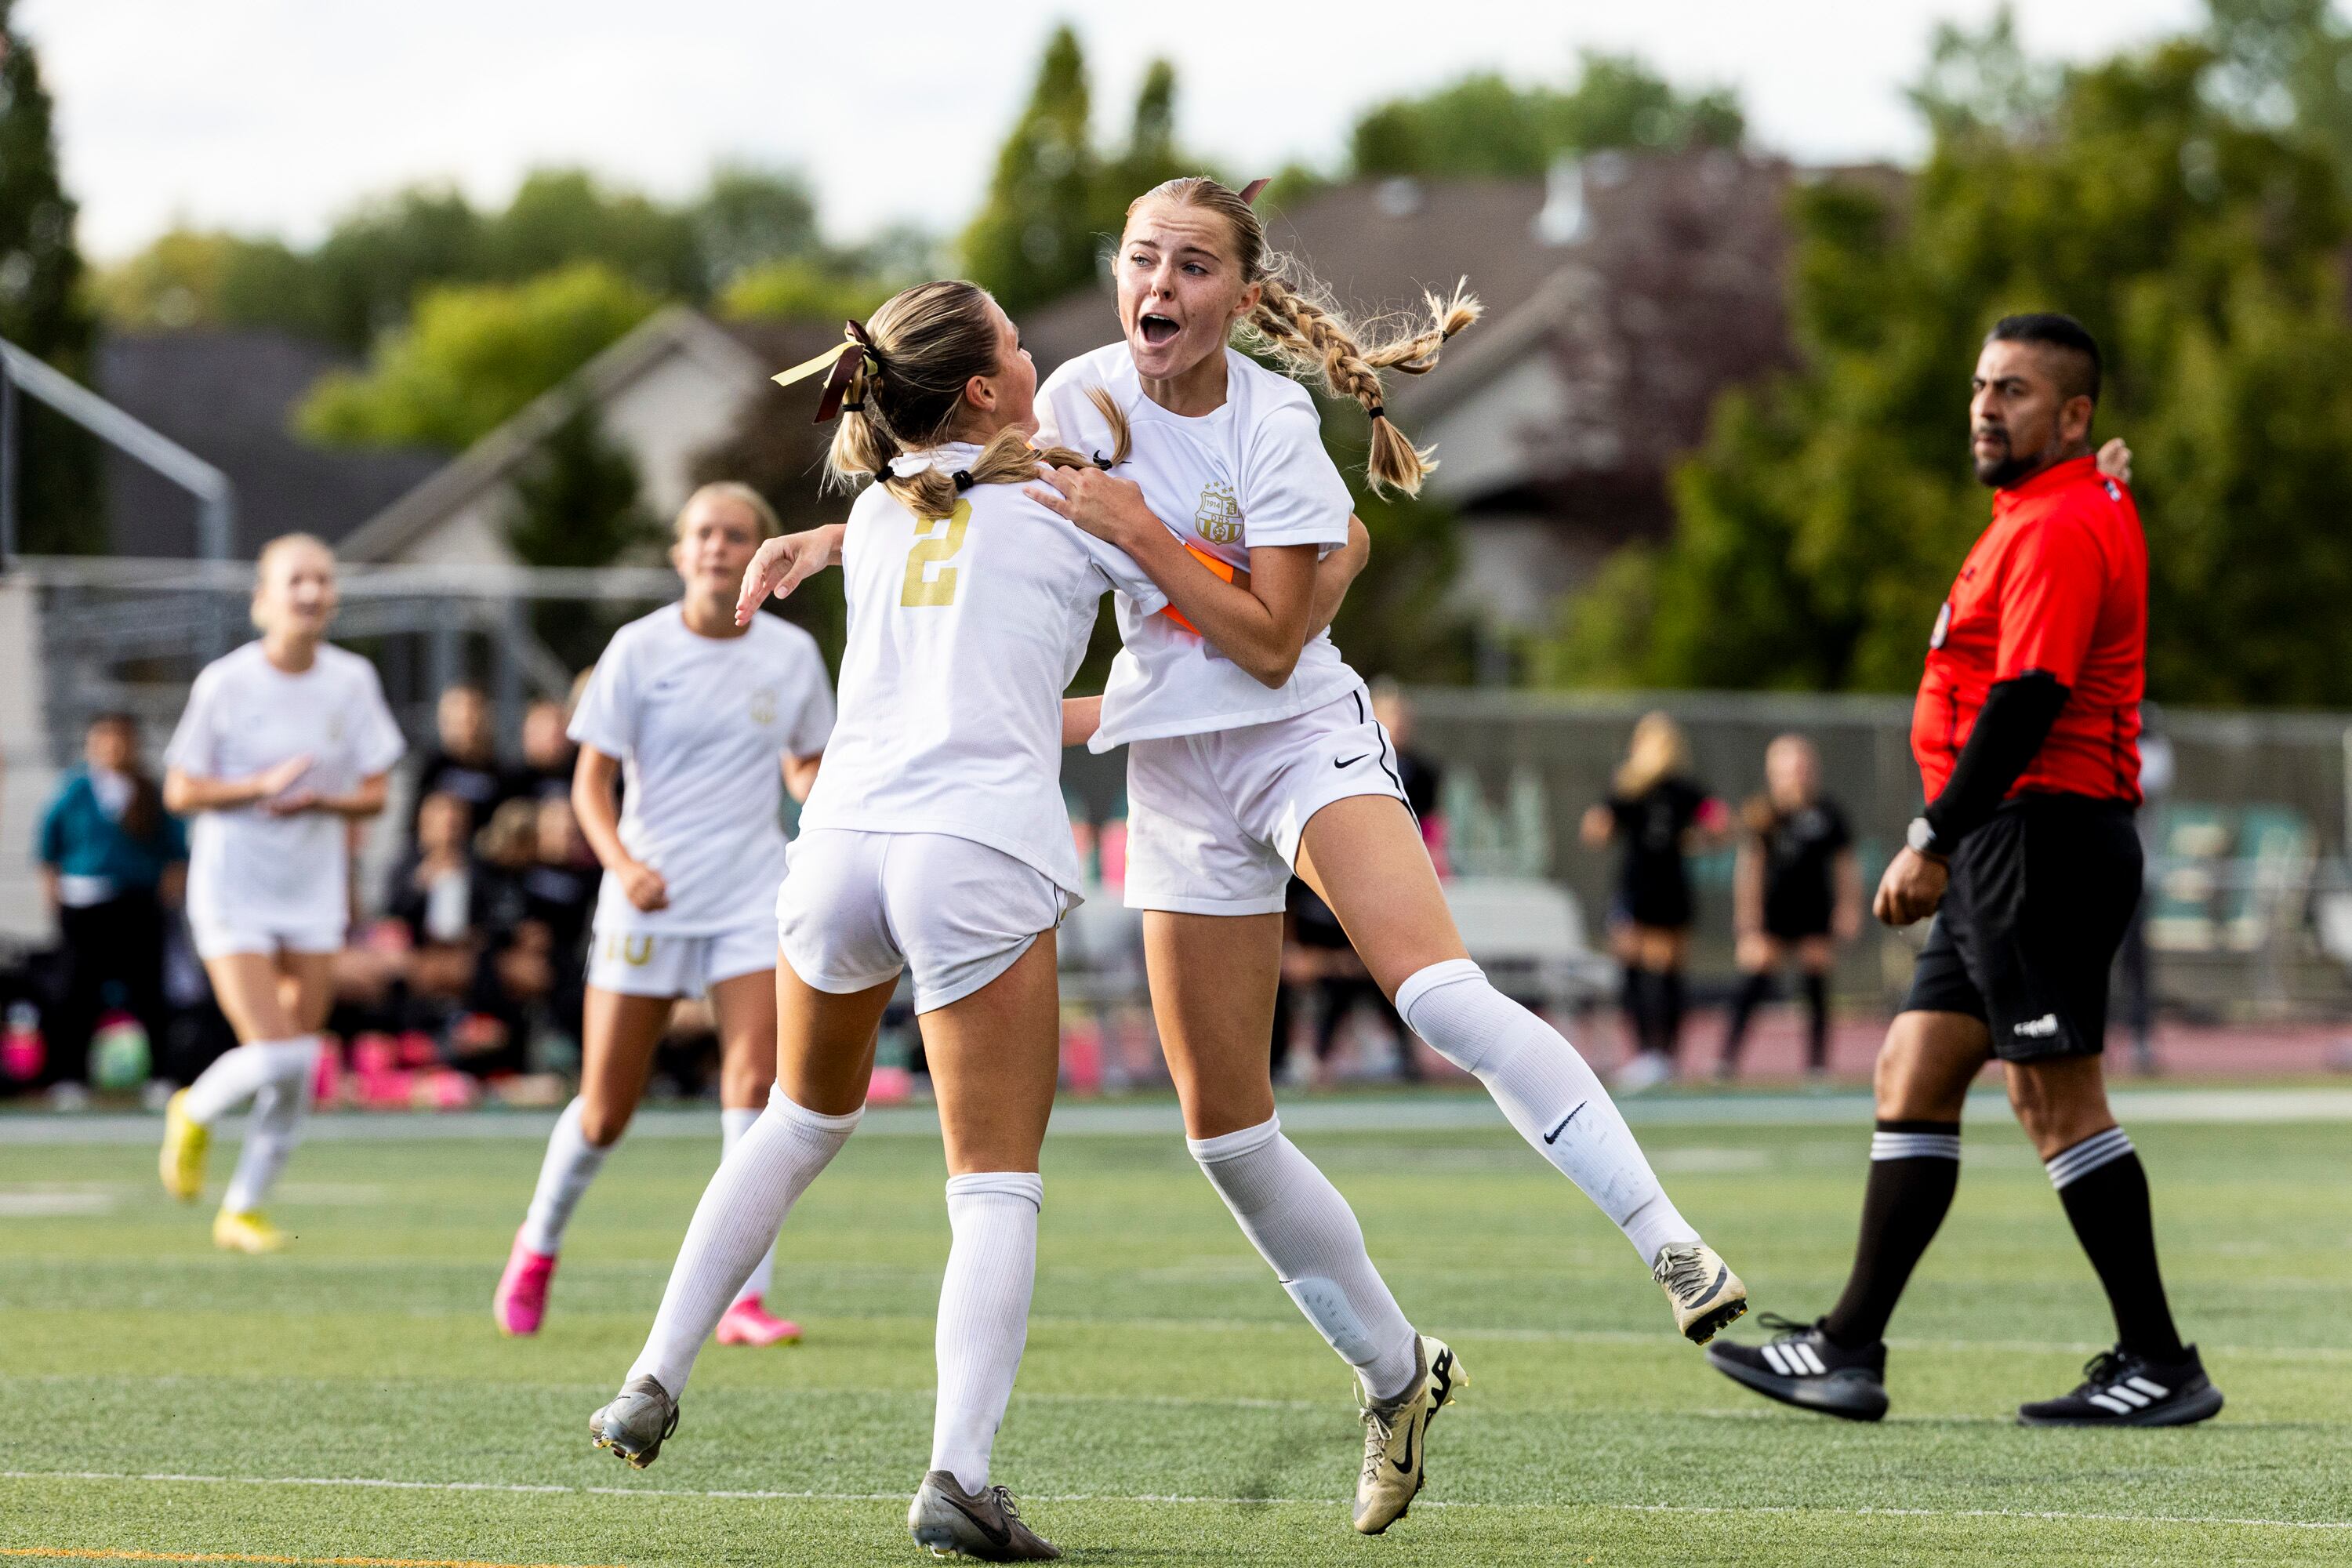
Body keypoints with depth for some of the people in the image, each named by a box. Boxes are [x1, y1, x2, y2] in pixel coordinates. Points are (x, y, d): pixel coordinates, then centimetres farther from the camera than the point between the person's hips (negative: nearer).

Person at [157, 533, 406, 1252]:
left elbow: (374, 794, 4)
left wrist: (323, 800, -17)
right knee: (276, 1056, -16)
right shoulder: (225, 683, -8)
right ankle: (194, 1114, 16)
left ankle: (243, 1208, 20)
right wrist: (263, 785, -19)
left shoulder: (352, 681, 1)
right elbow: (180, 791, -4)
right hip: (233, 891, -4)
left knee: (297, 1072, 3)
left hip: (314, 895, 4)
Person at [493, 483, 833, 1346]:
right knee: (605, 1110, 4)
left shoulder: (793, 654, 4)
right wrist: (621, 862, -20)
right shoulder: (640, 649, -4)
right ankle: (538, 1245, 32)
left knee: (754, 1082, -16)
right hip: (650, 901, -1)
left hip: (753, 900, 1)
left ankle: (745, 1299, -13)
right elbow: (592, 779, -3)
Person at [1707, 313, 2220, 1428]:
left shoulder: (2060, 529, -14)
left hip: (2040, 834, -11)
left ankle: (2159, 1365, -4)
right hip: (2008, 848, 11)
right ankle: (1850, 1349, 9)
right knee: (1913, 1076, 9)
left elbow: (2027, 700, -23)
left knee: (2056, 1102, -8)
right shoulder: (2087, 508, 19)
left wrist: (1935, 844, -22)